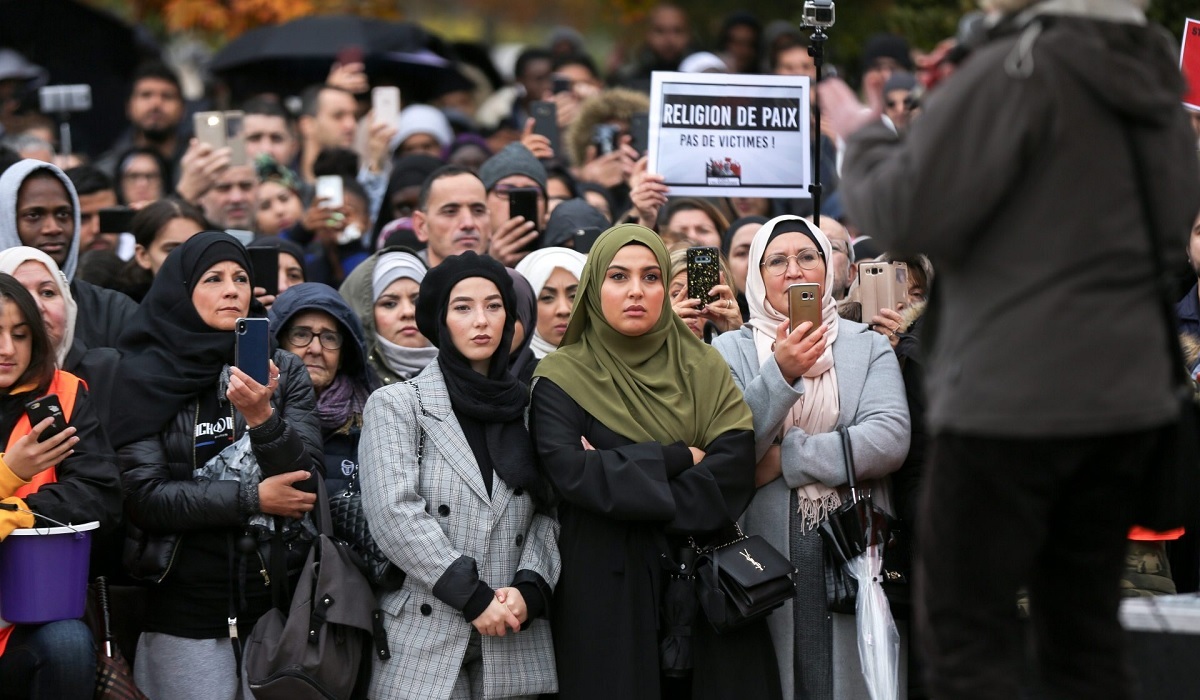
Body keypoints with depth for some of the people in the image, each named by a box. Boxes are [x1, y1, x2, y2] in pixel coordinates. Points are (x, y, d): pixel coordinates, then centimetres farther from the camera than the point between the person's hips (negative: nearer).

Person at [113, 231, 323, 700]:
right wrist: (253, 498, -12)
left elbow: (306, 481, -4)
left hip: (276, 596, 3)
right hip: (185, 609, -3)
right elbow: (143, 497, -9)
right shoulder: (146, 376, -2)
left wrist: (262, 417, -21)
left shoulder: (283, 370, 5)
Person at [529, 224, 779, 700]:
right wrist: (675, 459, -12)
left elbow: (735, 468, -7)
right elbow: (569, 471, -16)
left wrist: (627, 474, -15)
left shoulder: (704, 368, 9)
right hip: (607, 589, -3)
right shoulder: (563, 376, 0)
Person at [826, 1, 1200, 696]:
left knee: (970, 637, -1)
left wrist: (864, 136, 4)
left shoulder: (1018, 69, -15)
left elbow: (908, 215, -15)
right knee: (1085, 635, 13)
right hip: (1131, 391, 7)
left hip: (1013, 395, -7)